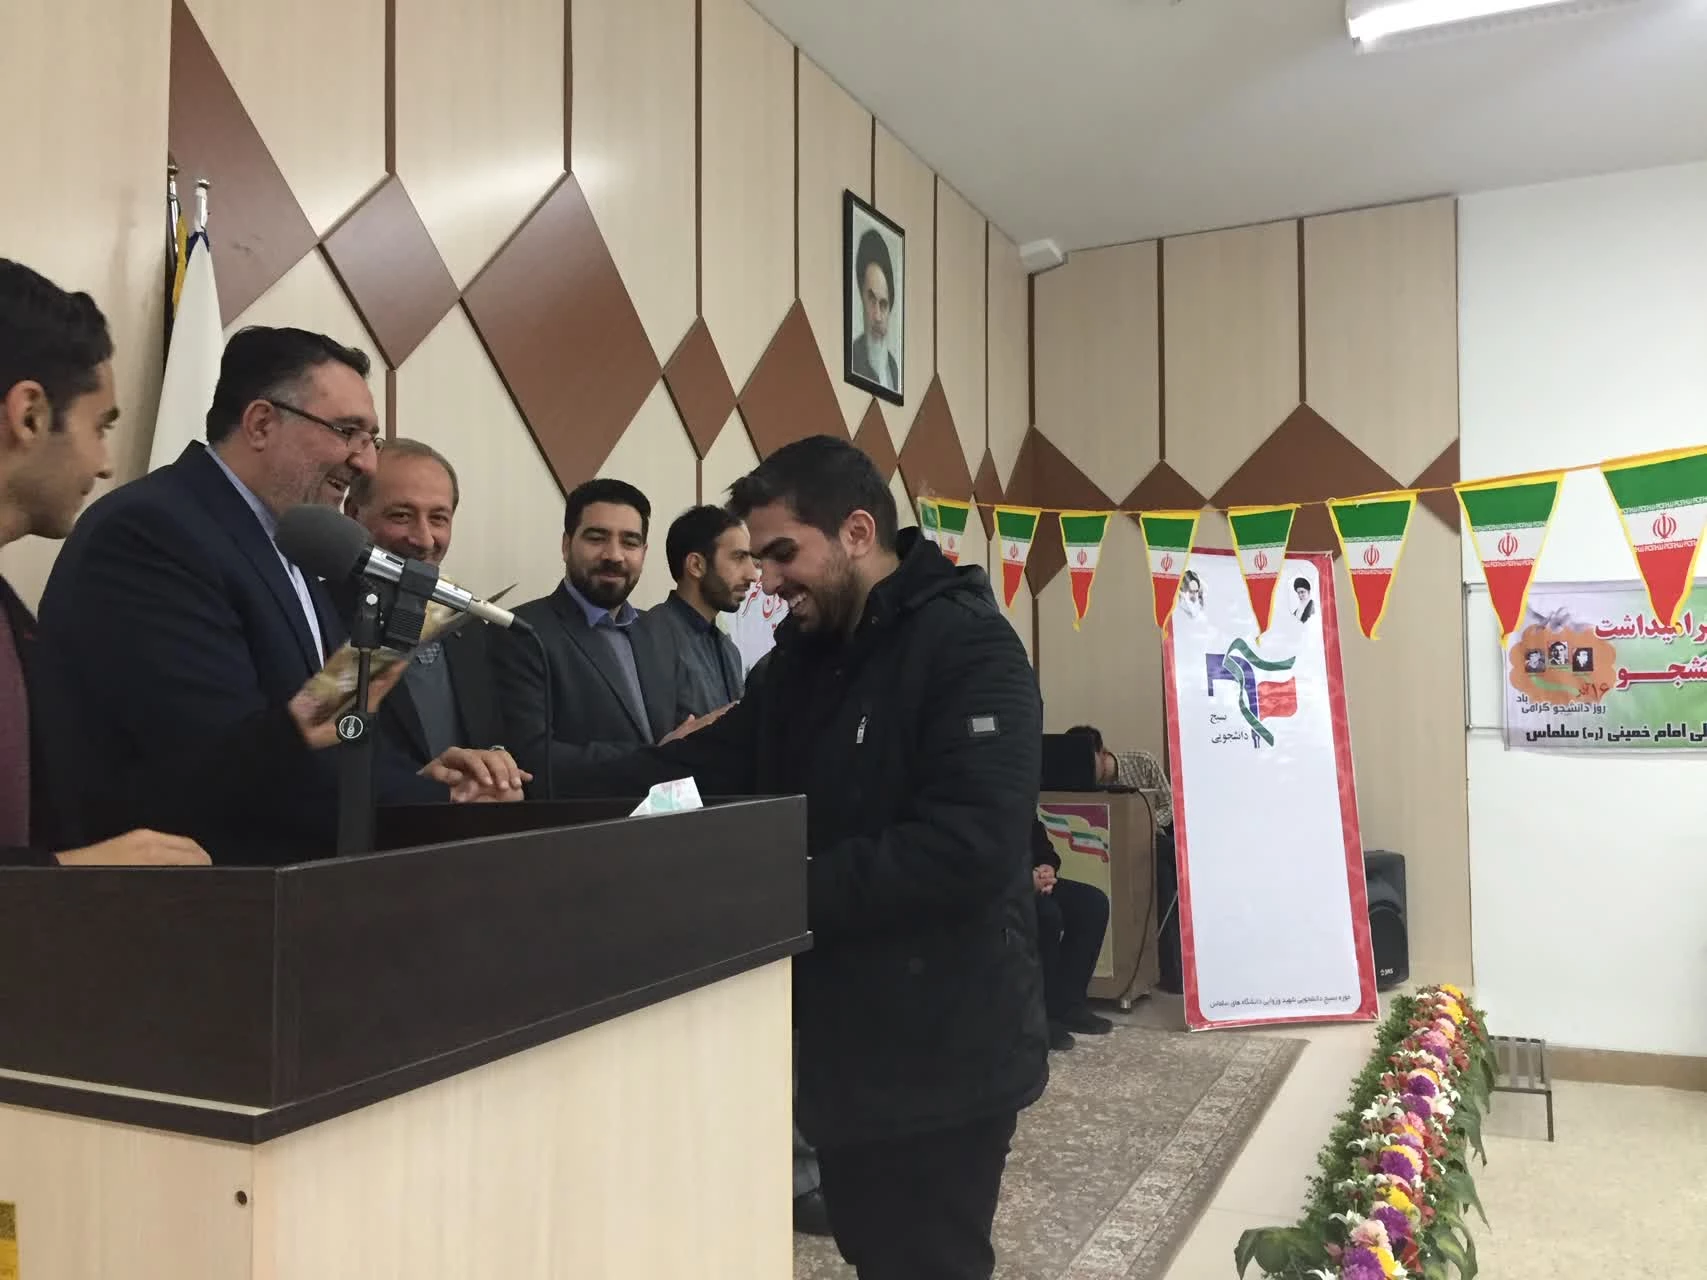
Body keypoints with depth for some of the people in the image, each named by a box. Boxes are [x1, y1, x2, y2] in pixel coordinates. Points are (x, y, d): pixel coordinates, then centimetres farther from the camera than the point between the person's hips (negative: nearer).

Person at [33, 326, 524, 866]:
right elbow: (237, 758, -23)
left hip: (294, 869, 8)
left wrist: (415, 777, -7)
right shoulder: (148, 533, -15)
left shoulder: (287, 547, 12)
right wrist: (442, 802, -16)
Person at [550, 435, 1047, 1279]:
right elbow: (704, 767, 2)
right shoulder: (801, 653, 9)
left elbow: (971, 845, -27)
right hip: (842, 1042, 8)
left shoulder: (968, 647, -17)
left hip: (940, 1054, -8)